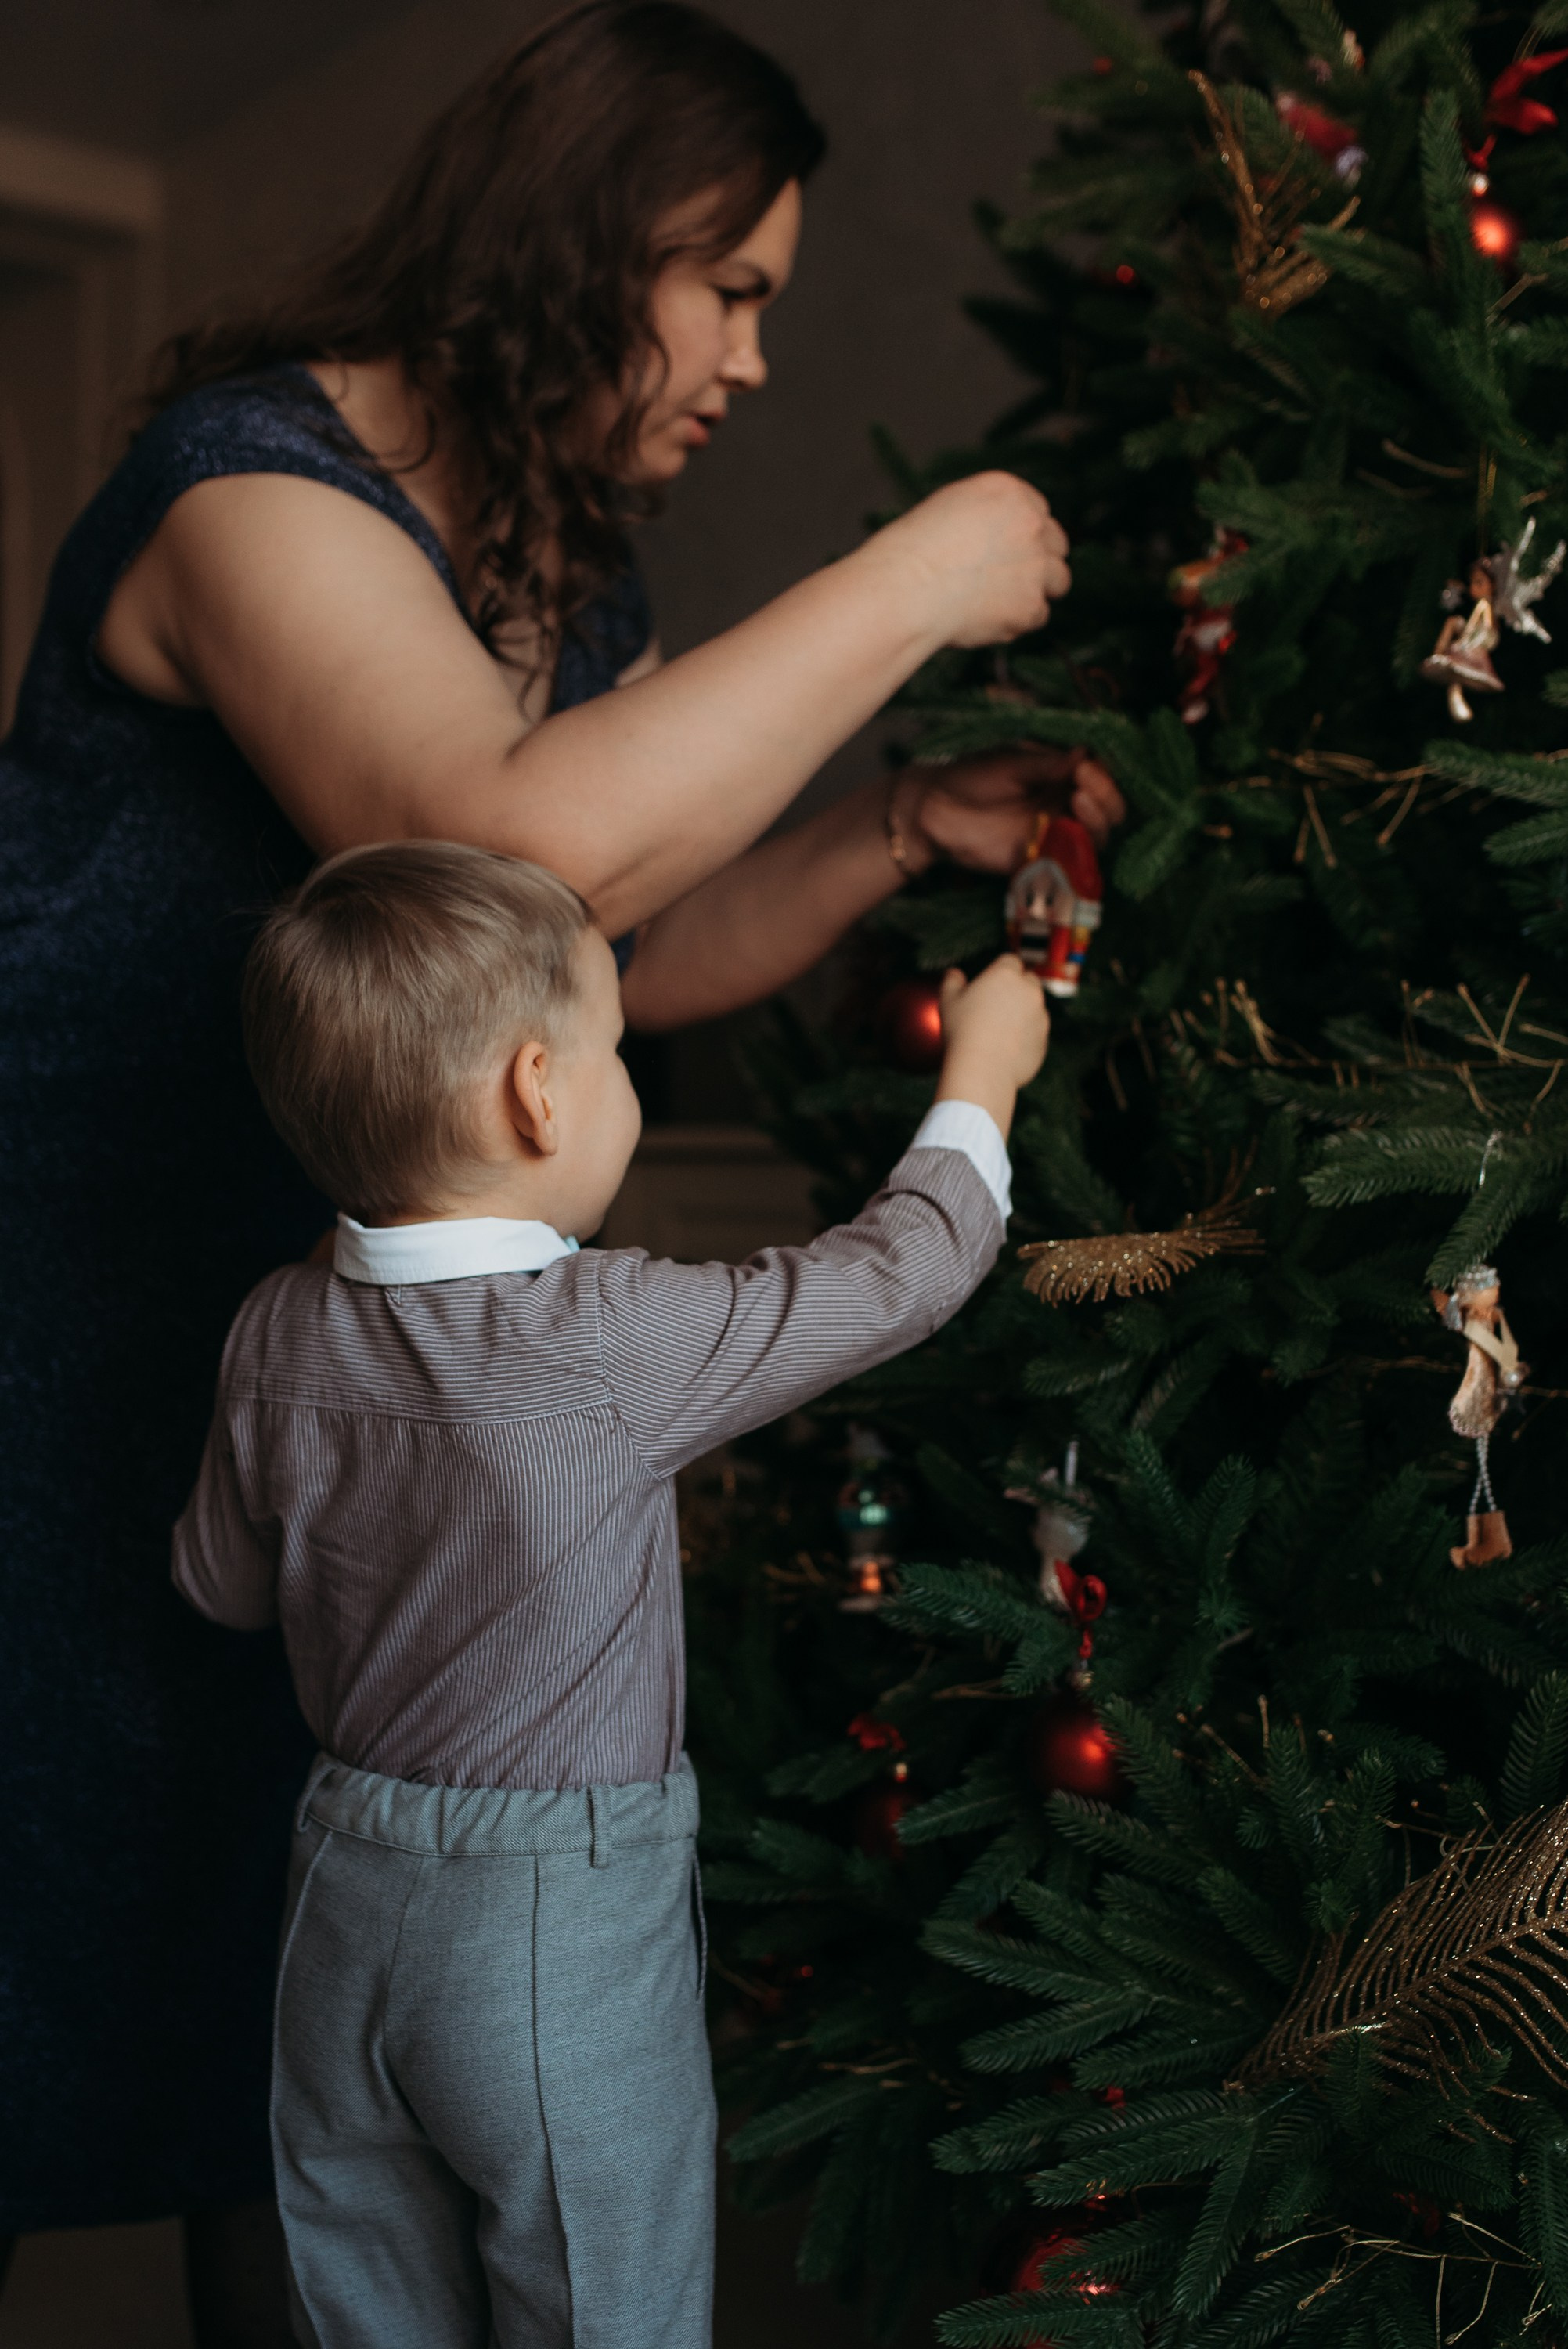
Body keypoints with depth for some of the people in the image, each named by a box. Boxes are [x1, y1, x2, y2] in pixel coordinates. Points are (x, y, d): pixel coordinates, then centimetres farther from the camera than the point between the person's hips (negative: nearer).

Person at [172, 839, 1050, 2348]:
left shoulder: (279, 1337, -7)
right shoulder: (614, 1344, -25)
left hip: (347, 1916, 6)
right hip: (563, 1941, -5)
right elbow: (896, 1274, -13)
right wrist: (981, 1073, 3)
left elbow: (223, 1581, 8)